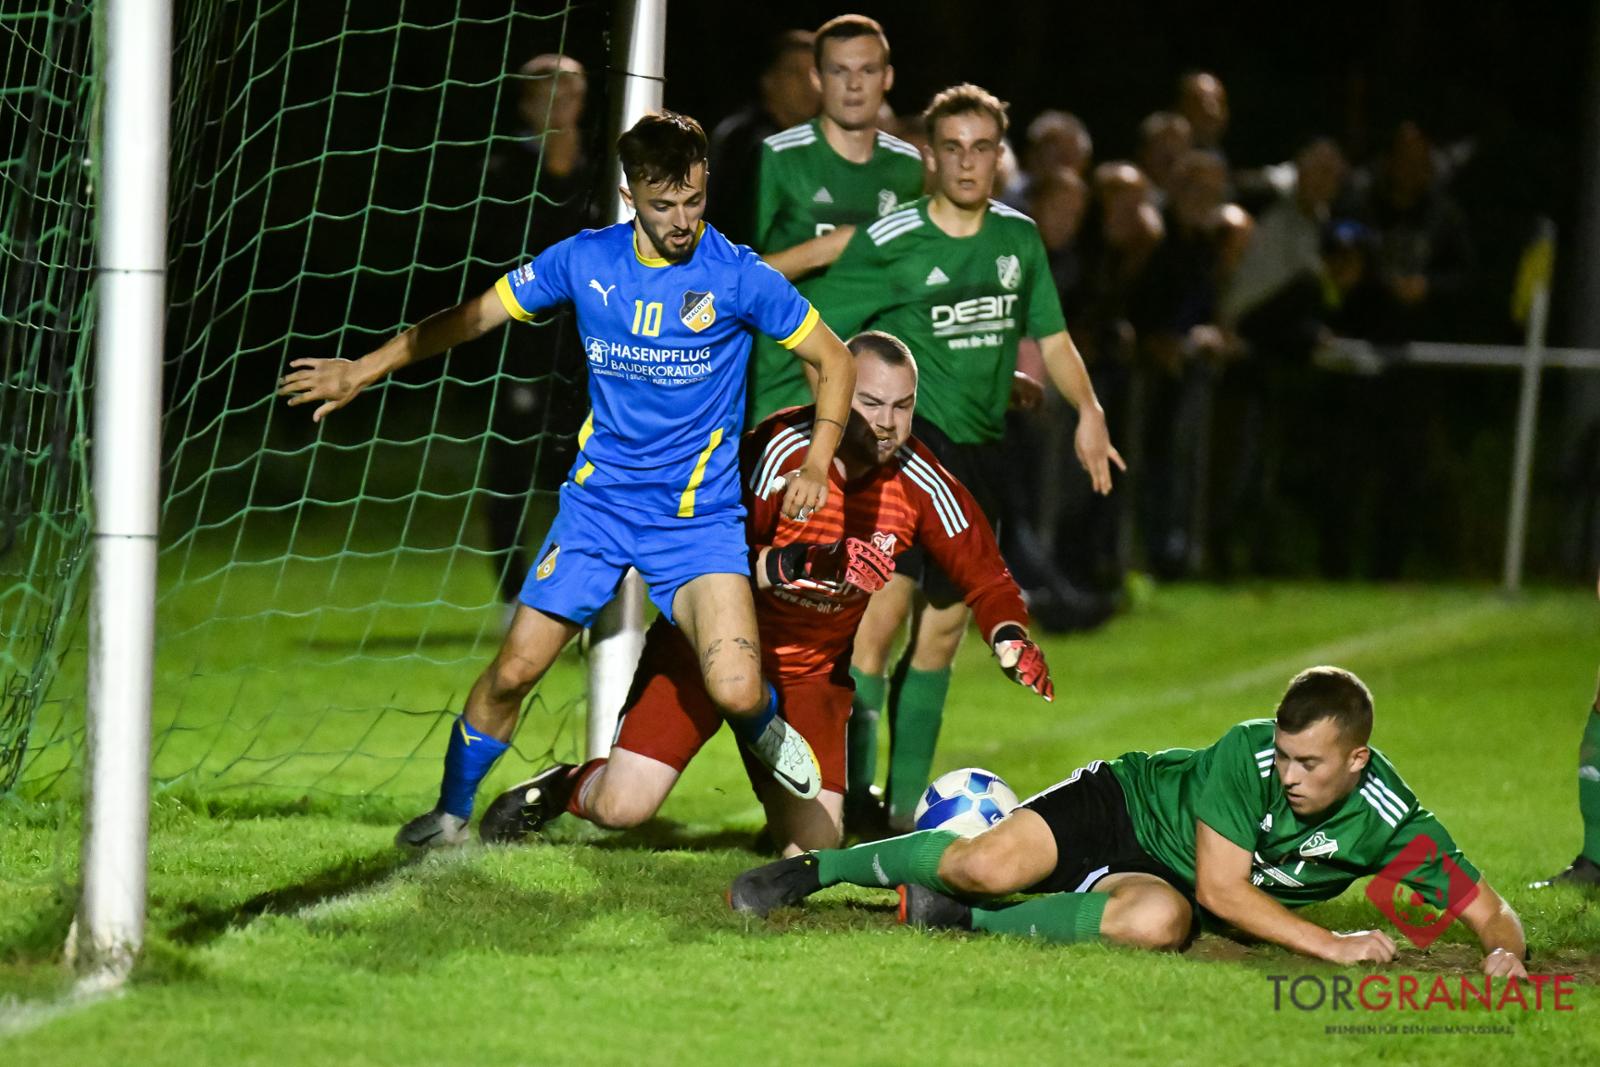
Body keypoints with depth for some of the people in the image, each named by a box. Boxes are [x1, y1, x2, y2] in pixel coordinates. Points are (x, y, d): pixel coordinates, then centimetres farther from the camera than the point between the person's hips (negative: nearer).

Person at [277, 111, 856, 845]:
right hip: (598, 502, 3)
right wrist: (362, 371, 10)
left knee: (736, 692, -20)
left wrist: (817, 462, -13)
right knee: (515, 669, -3)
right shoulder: (585, 261, -2)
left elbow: (835, 361, 1)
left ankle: (764, 729, 17)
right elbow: (470, 318, 10)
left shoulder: (736, 275, -10)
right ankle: (452, 811, 21)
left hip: (700, 517, -3)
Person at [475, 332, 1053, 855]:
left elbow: (984, 575, -1)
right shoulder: (780, 449, -22)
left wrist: (1011, 639, -20)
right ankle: (557, 789, 22)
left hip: (811, 675, 3)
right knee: (622, 807, -15)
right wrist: (784, 566, -38)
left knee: (812, 845, -13)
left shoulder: (919, 484, -11)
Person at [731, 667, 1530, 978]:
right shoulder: (1249, 752, -26)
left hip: (1167, 882, 2)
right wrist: (1332, 946, -32)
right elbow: (1222, 885, -27)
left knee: (1159, 920, -38)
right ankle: (813, 869, 0)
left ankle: (960, 918, -16)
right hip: (1125, 801, -2)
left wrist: (1504, 948, -37)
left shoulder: (1391, 825, -19)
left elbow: (1487, 909, -13)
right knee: (990, 864, -29)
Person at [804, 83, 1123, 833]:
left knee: (944, 623, 10)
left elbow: (1049, 336, 17)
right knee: (887, 599, -19)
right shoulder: (887, 246, -8)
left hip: (979, 447, 6)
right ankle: (852, 790, -13)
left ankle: (906, 803, 18)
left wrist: (1087, 410, 4)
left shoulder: (1019, 238, 8)